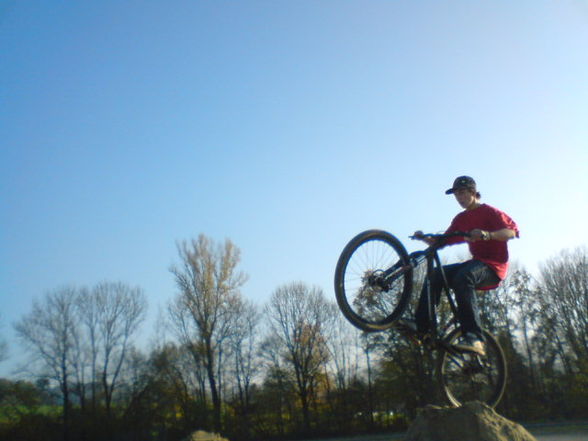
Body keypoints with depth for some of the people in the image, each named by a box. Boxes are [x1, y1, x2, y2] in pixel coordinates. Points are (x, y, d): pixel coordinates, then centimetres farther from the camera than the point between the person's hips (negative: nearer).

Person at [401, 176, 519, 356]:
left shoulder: (488, 211, -2)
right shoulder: (461, 219, 17)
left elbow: (512, 231, -18)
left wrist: (486, 234, -35)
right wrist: (424, 238, -9)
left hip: (493, 267, -7)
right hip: (476, 263, 7)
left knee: (463, 276, -37)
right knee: (436, 275, -14)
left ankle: (474, 338, -43)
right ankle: (420, 325, -18)